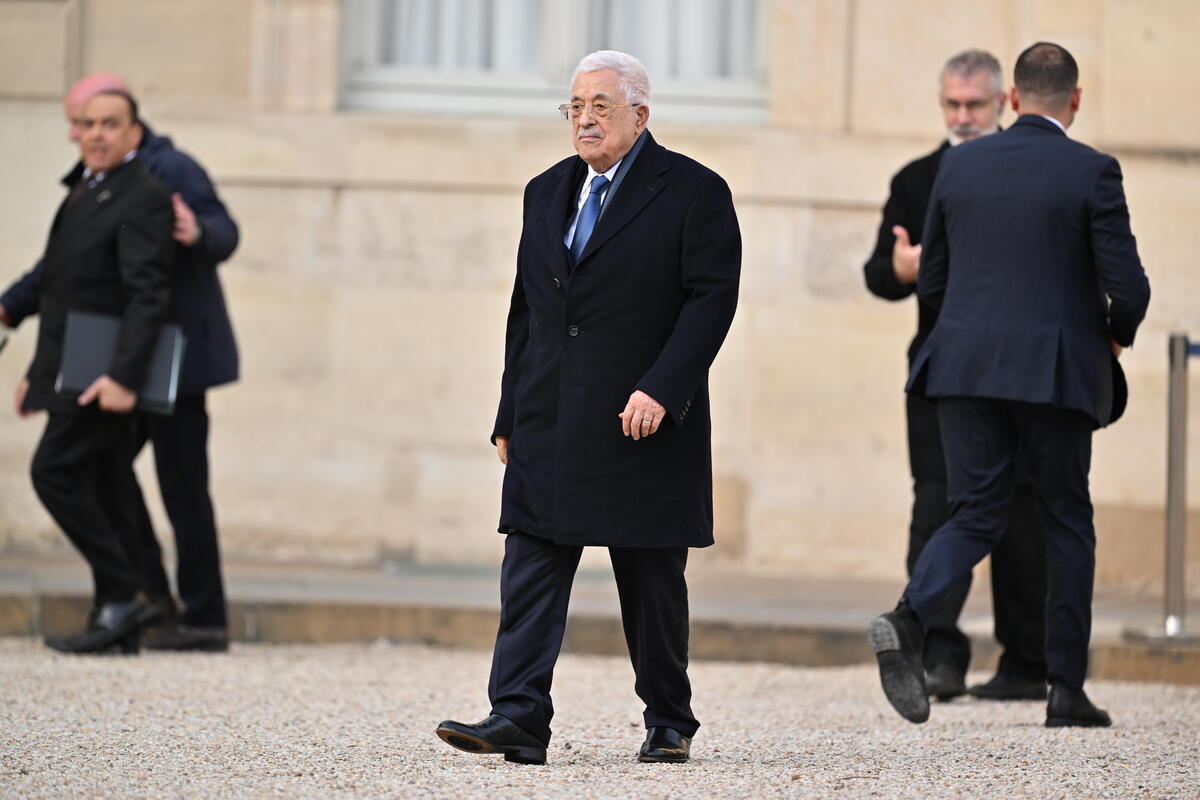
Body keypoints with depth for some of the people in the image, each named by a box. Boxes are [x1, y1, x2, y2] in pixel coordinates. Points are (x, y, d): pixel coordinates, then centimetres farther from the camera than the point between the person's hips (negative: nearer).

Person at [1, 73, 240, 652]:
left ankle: (205, 620, 0)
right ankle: (150, 597, 11)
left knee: (182, 485, -6)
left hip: (176, 354, -9)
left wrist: (198, 234, -51)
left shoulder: (172, 172, -14)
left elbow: (224, 233, -29)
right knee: (104, 467, 7)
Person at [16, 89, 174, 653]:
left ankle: (122, 594, -12)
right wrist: (39, 373, 21)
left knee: (53, 471, -16)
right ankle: (116, 624, 6)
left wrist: (124, 375, -27)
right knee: (88, 489, 6)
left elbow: (148, 294, -19)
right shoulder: (84, 191, 18)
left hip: (102, 371, -9)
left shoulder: (143, 198, -11)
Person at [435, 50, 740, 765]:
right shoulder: (547, 193, 15)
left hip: (643, 423, -5)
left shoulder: (694, 192, -3)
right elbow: (526, 309, 17)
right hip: (549, 430, 5)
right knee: (531, 569, -7)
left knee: (652, 582, 4)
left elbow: (712, 299, -10)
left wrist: (661, 389, -20)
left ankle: (669, 722, 17)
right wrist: (510, 416, 13)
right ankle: (519, 719, -12)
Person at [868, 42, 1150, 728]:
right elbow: (1128, 288, -9)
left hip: (967, 364, 3)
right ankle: (1067, 690, 12)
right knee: (1068, 523, 10)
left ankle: (908, 620, -20)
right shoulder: (1092, 172, -6)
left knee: (976, 515, 8)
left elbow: (931, 280, 12)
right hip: (1057, 372, -3)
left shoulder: (960, 165, 6)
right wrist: (1117, 333, 12)